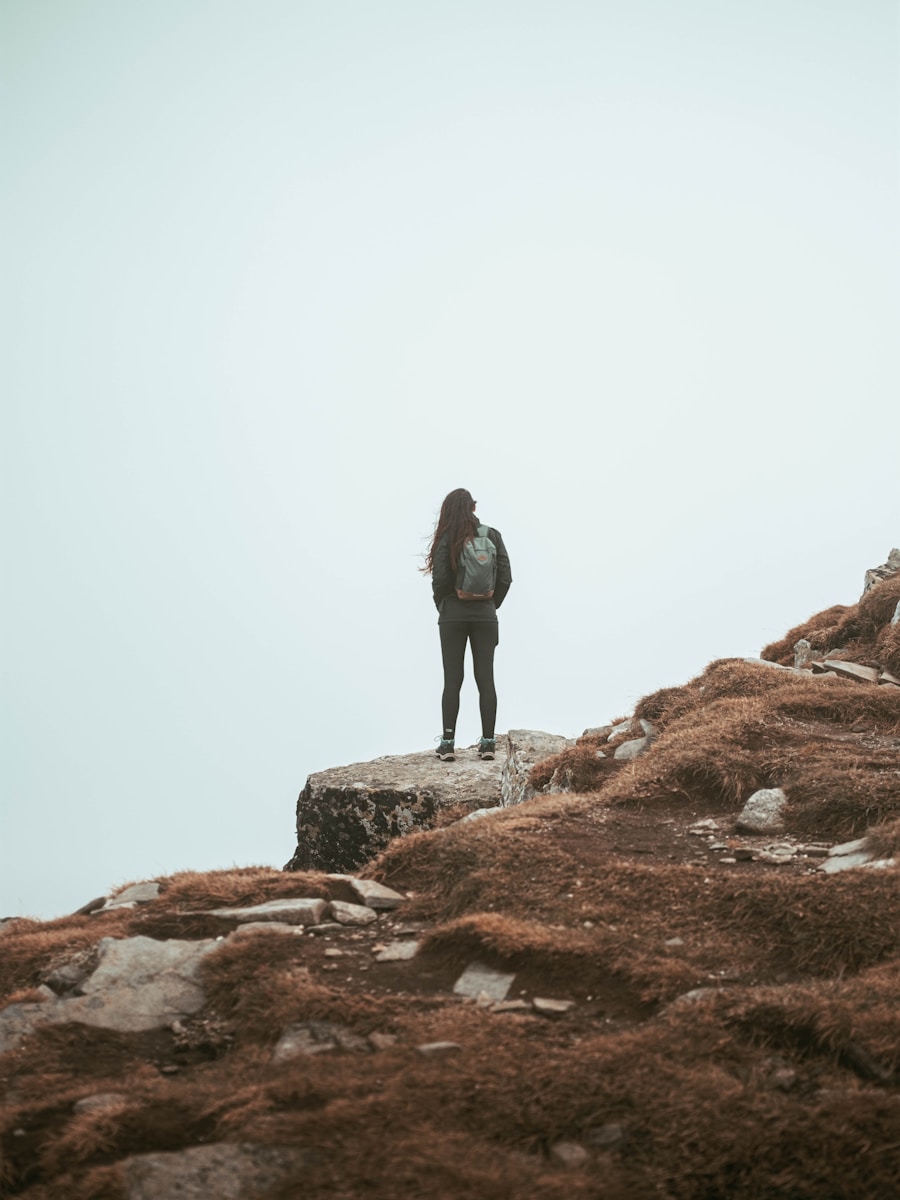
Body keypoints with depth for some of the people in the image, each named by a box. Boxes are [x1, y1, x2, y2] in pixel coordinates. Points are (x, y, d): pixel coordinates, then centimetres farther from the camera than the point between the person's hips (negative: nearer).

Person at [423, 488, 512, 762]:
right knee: (485, 679, 4)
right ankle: (488, 743, 3)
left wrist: (441, 606, 5)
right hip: (484, 616, 2)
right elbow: (505, 578, -1)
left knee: (452, 680, 1)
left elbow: (440, 580, -13)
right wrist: (491, 605, 11)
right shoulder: (492, 536, 1)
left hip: (453, 615, -2)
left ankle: (448, 744, -1)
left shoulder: (448, 539, -7)